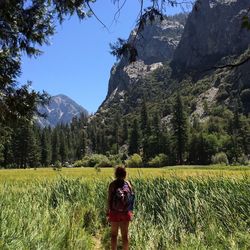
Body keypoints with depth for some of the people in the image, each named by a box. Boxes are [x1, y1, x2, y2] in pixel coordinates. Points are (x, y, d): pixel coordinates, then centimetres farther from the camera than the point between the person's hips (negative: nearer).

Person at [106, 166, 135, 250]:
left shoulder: (112, 184, -9)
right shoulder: (128, 184, -1)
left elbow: (109, 199, -9)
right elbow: (132, 198, 1)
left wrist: (108, 213, -1)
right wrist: (131, 212, 11)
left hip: (115, 212, -2)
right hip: (125, 213, 2)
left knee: (114, 234, 12)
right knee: (125, 235, 14)